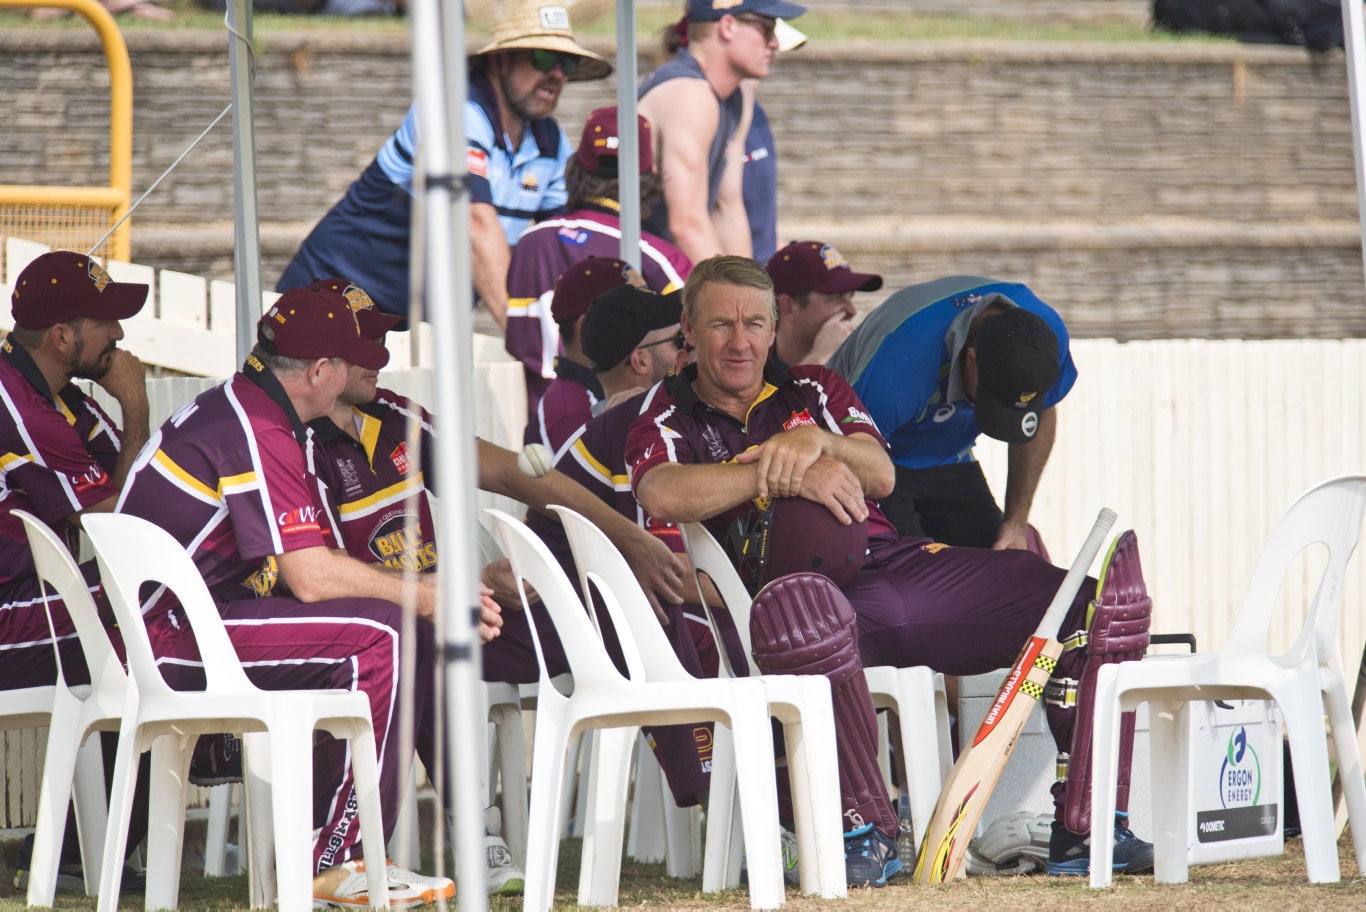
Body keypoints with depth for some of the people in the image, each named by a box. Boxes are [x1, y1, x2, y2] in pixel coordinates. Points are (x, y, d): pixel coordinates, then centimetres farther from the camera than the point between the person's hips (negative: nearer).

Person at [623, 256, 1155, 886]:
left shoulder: (814, 390, 25)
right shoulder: (667, 425, 12)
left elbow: (880, 476, 8)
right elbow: (663, 497, -13)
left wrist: (817, 442, -13)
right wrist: (785, 473, -18)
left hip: (895, 565, 5)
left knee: (1106, 589, -12)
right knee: (798, 609, -46)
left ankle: (1084, 830, -12)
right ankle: (866, 830, -32)